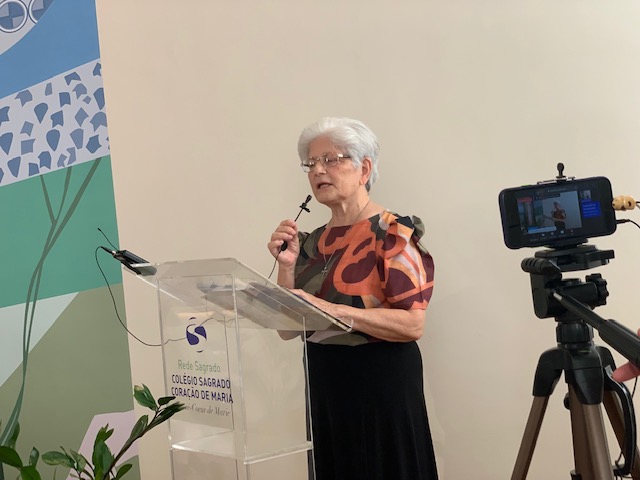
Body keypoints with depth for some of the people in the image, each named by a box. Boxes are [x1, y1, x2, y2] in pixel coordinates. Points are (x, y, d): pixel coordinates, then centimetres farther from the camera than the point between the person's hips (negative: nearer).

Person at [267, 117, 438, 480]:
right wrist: (287, 265, -6)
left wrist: (333, 310, -26)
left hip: (381, 385, -6)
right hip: (323, 386, 6)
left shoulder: (393, 234, -10)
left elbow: (413, 324, -19)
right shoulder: (313, 242, 9)